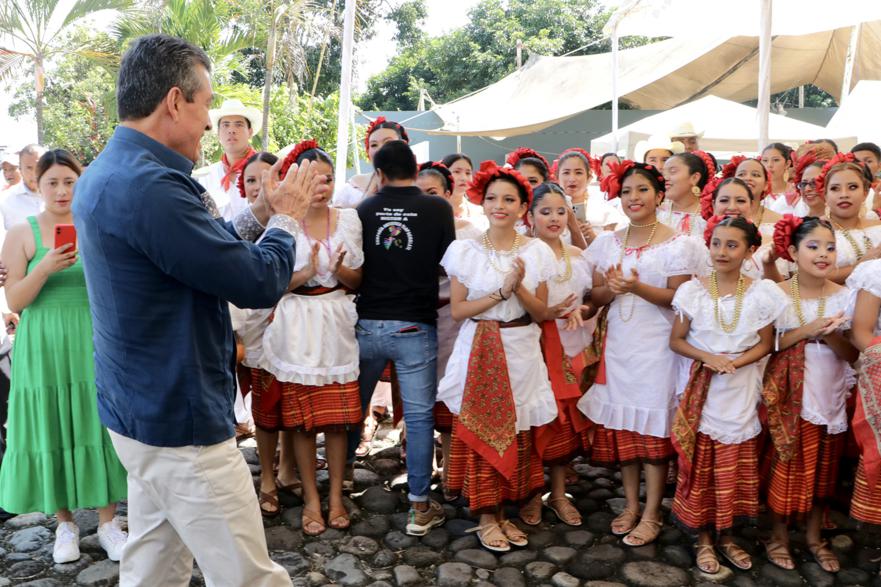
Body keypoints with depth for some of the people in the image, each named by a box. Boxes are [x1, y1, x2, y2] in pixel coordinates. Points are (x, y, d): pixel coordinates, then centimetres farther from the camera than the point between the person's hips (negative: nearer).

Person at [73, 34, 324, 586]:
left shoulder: (106, 174, 9)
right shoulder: (151, 185, -25)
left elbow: (208, 249, 15)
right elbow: (260, 283, -20)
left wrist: (262, 210, 11)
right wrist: (286, 217, -3)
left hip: (143, 409, 10)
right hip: (180, 420, -10)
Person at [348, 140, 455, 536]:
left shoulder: (363, 210, -2)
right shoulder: (438, 209, -6)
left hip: (367, 324, 2)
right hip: (415, 327, -2)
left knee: (353, 407, 18)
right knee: (419, 416, 5)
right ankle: (420, 507, 11)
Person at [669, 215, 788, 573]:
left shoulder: (761, 293, -3)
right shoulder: (692, 291, -6)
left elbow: (765, 343, 2)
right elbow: (676, 341, -2)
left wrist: (735, 362, -15)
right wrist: (708, 357, -18)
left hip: (740, 394, 1)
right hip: (700, 392, -1)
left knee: (735, 468, 9)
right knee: (700, 468, 4)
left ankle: (726, 535, 28)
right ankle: (703, 538, 21)